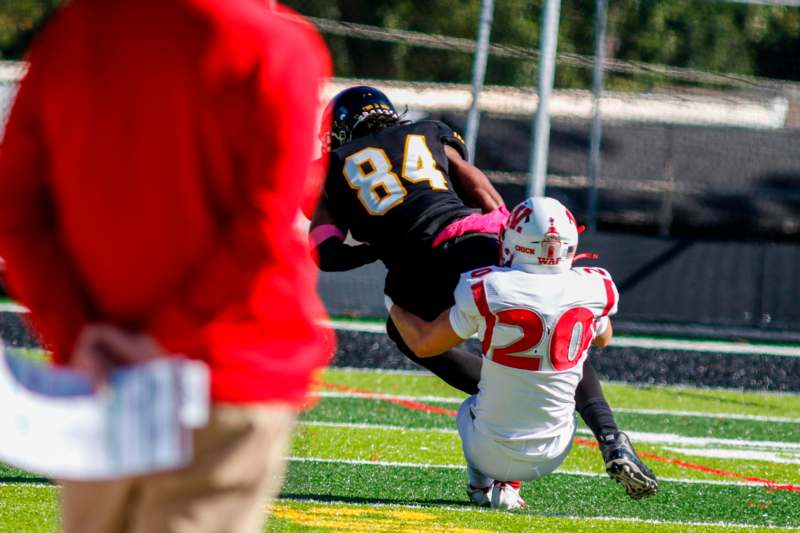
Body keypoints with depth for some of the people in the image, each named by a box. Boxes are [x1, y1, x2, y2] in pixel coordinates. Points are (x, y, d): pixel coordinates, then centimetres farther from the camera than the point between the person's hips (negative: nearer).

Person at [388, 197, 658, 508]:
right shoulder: (590, 290, -9)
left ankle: (481, 485, 7)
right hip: (551, 457, 1)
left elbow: (424, 344, -1)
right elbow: (603, 339, 18)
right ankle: (508, 487, 16)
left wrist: (394, 305, 19)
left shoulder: (487, 290, -16)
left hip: (493, 453, -1)